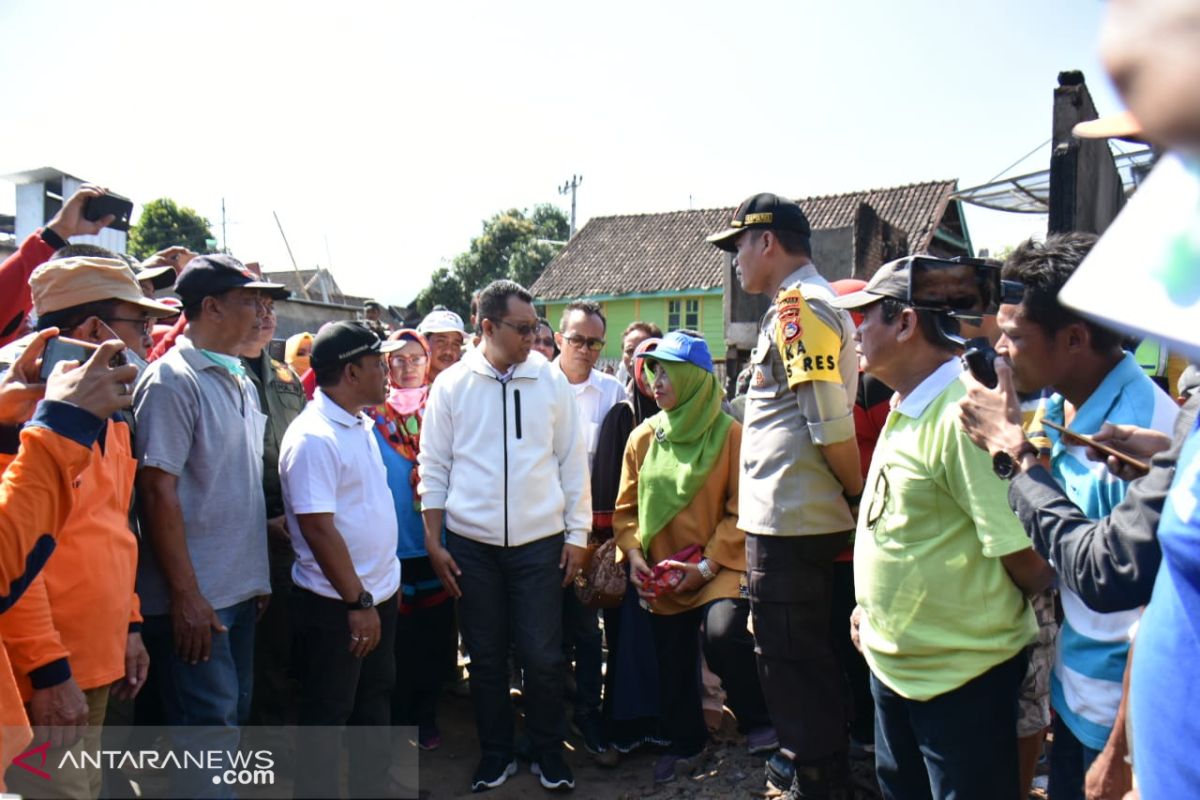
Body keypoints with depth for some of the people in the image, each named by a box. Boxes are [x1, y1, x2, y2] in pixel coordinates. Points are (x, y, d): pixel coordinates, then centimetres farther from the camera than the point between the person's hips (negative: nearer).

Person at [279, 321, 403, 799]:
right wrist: (357, 602, -19)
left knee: (374, 705, 21)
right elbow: (317, 527, -23)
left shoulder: (361, 426, 7)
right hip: (336, 606, -9)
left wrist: (377, 593, 14)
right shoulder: (313, 437, -20)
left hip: (378, 595, 9)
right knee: (325, 719, 9)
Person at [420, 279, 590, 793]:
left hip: (539, 541, 0)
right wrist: (433, 543, -1)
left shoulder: (552, 380, 0)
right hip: (471, 543, 0)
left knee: (542, 656, 4)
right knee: (485, 657, 12)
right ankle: (495, 755, 31)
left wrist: (577, 535, 1)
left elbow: (572, 462, 4)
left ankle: (549, 754, 26)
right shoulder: (451, 385, -1)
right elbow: (434, 468, 2)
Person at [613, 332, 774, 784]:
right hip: (661, 575, 5)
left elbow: (741, 510, -10)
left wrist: (707, 565, -15)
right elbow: (626, 507, 7)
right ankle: (684, 742, 40)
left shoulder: (729, 434, -11)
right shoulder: (643, 437, 1)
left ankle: (758, 722, 2)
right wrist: (633, 553, -7)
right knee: (672, 662, 14)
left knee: (723, 637, -27)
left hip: (718, 568, -4)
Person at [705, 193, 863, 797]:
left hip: (787, 521, -10)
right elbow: (830, 422, 17)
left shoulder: (797, 307, -15)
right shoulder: (813, 303, 16)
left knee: (790, 660, 3)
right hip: (801, 516, 10)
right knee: (807, 656, 20)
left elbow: (833, 426, -21)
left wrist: (858, 493, -9)